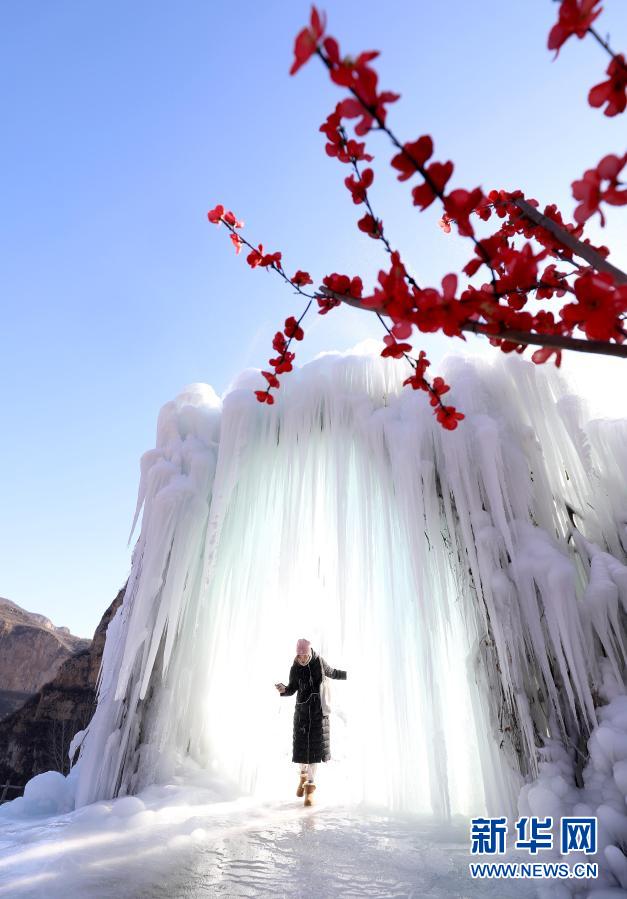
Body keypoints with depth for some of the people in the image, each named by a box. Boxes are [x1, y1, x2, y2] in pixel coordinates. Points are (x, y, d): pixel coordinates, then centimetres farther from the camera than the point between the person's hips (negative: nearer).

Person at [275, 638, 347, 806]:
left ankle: (310, 786, 11)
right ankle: (303, 774, 33)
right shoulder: (295, 668, -6)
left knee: (315, 746, -1)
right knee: (301, 745, 2)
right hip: (302, 710, 1)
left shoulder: (319, 662, -6)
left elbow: (332, 673, 11)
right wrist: (284, 689, -19)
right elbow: (292, 688, 2)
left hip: (319, 710, 0)